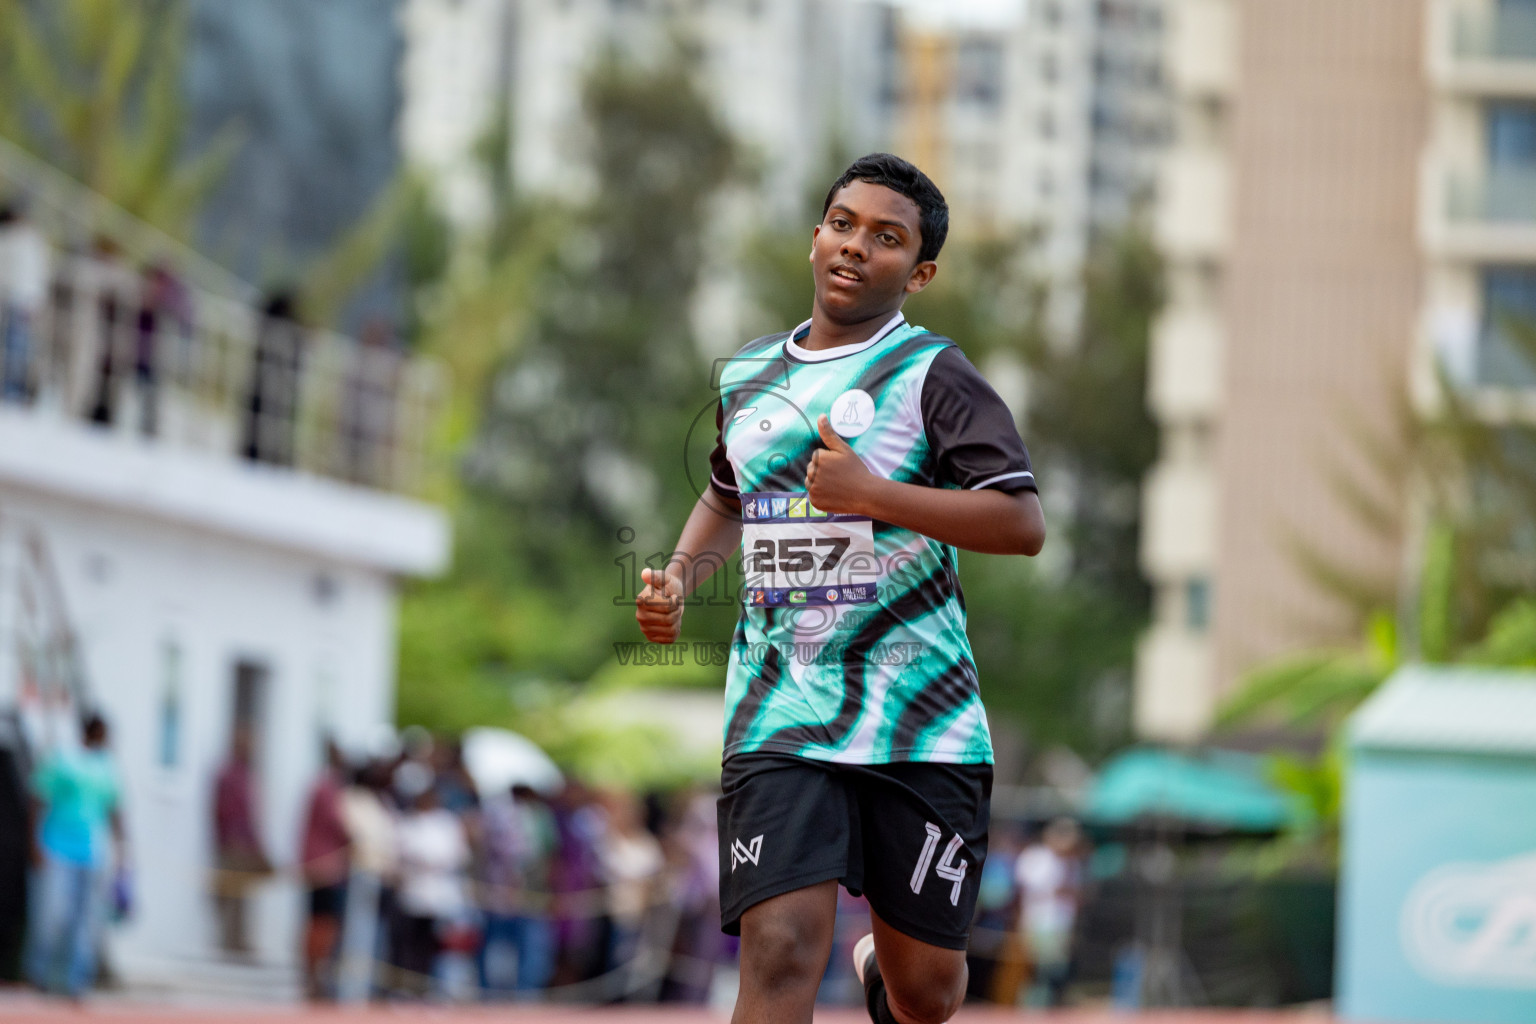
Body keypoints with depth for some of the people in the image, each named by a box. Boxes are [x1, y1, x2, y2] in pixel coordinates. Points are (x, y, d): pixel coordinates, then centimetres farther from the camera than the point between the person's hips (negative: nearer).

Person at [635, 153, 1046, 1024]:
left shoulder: (933, 375, -4)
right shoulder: (747, 377, 13)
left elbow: (1023, 525, -15)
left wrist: (871, 493, -20)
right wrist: (681, 576, 14)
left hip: (919, 722, -2)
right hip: (780, 719, 2)